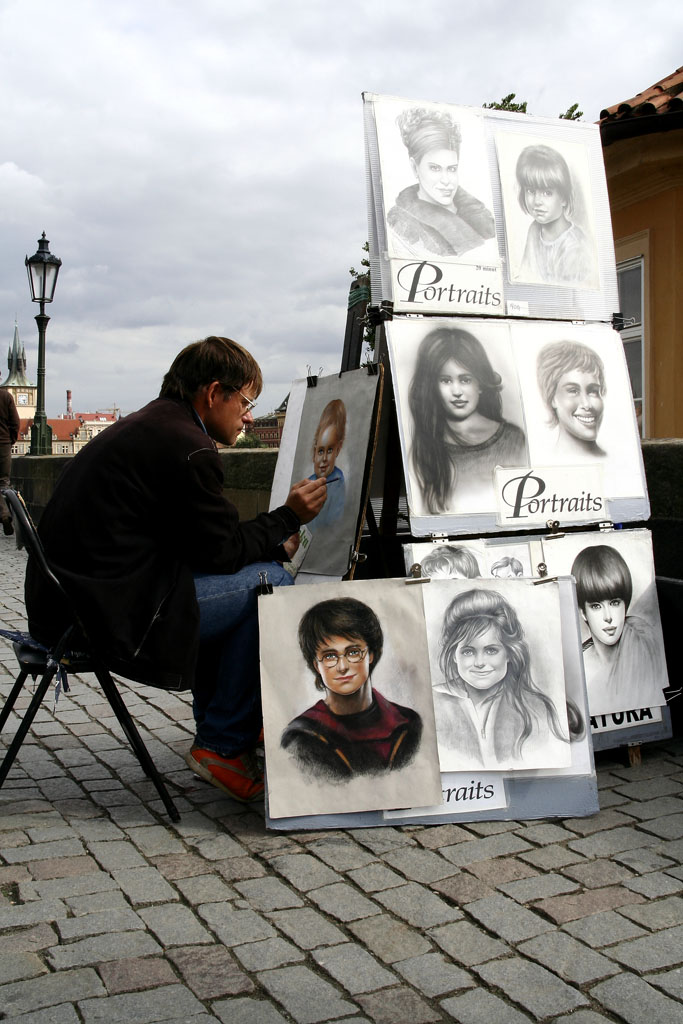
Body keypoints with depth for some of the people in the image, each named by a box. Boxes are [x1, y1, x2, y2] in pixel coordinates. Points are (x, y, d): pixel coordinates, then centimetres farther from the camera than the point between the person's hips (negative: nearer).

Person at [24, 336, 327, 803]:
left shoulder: (145, 426, 18)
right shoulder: (187, 447, -14)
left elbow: (203, 543, 20)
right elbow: (221, 550, -10)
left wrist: (274, 542, 16)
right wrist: (289, 516, 3)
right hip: (112, 615, -11)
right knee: (271, 582, -8)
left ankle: (218, 726, 30)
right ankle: (222, 746, 2)